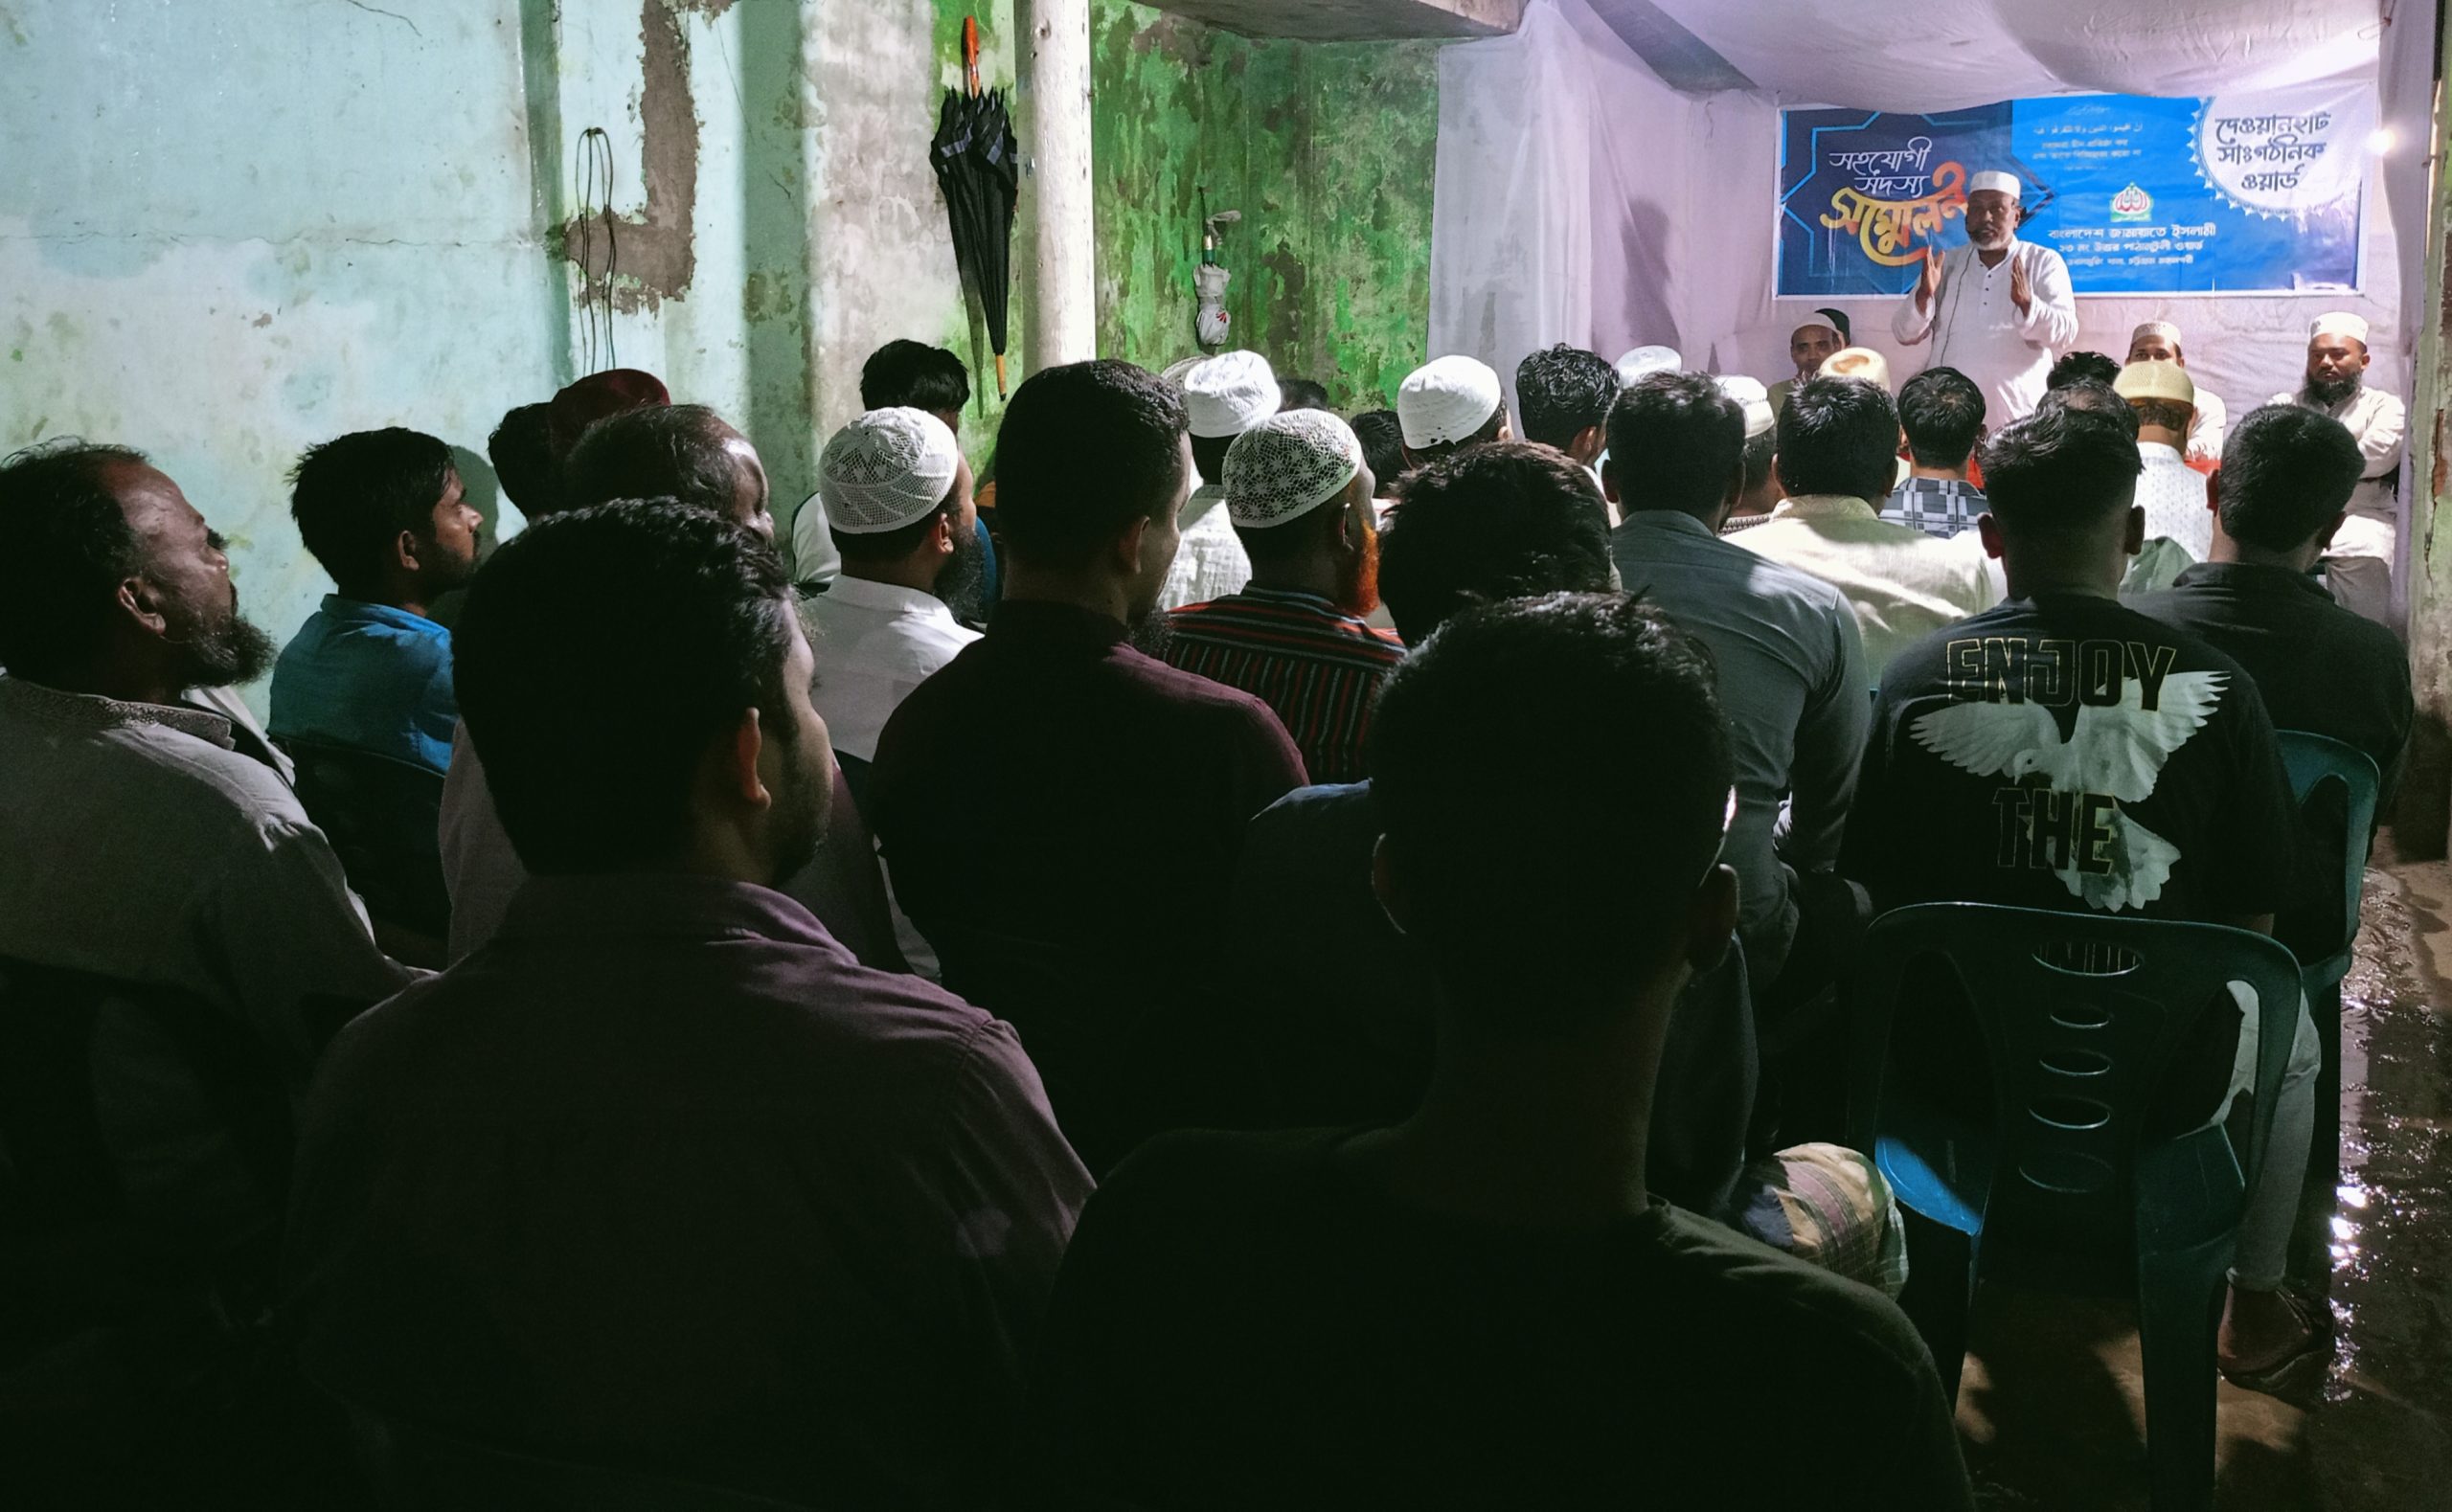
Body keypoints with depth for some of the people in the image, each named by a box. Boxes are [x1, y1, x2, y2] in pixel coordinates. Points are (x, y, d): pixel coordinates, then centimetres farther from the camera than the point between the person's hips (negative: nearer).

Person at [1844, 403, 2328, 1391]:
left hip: (1959, 1066, 1)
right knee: (2289, 1036, 33)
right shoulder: (2213, 688, -13)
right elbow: (2252, 918, -5)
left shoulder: (1917, 678, -11)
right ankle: (2256, 1312, 47)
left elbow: (1879, 885, -1)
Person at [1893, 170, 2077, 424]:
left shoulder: (2044, 262, 4)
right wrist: (1924, 295, -12)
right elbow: (1905, 333, 7)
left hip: (2017, 412, -2)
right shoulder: (1946, 263, 11)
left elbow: (2065, 333, -6)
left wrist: (2027, 303, -24)